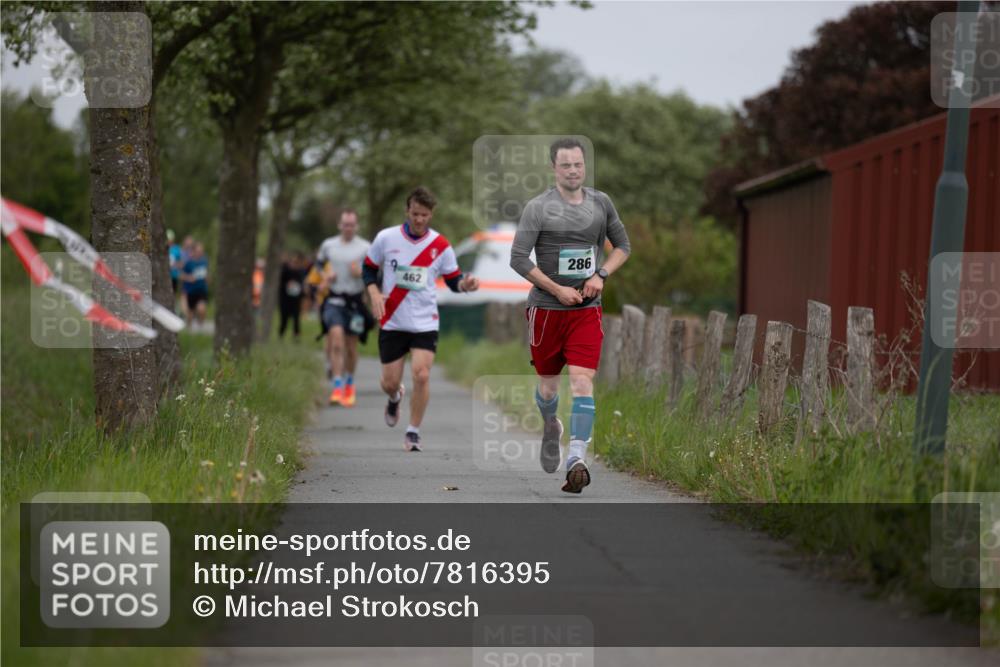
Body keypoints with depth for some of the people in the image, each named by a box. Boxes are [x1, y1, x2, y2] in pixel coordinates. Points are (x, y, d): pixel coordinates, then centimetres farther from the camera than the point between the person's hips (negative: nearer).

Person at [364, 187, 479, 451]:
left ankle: (413, 432, 0)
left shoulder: (440, 246, -3)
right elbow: (369, 268, 8)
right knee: (389, 382, 4)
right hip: (392, 322, 1)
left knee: (421, 375, -17)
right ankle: (395, 398, 44)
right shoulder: (385, 238, -3)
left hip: (425, 323, -1)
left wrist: (465, 284, -18)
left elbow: (453, 279, 5)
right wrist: (374, 293, -9)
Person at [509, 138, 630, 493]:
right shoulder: (538, 207, -6)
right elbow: (518, 258, -10)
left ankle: (576, 460, -20)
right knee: (548, 383, 11)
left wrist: (601, 275, -3)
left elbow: (622, 245, 16)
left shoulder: (601, 203, 6)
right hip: (546, 308, -1)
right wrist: (557, 290, -14)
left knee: (582, 380, -15)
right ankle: (550, 428, 44)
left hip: (587, 309, 1)